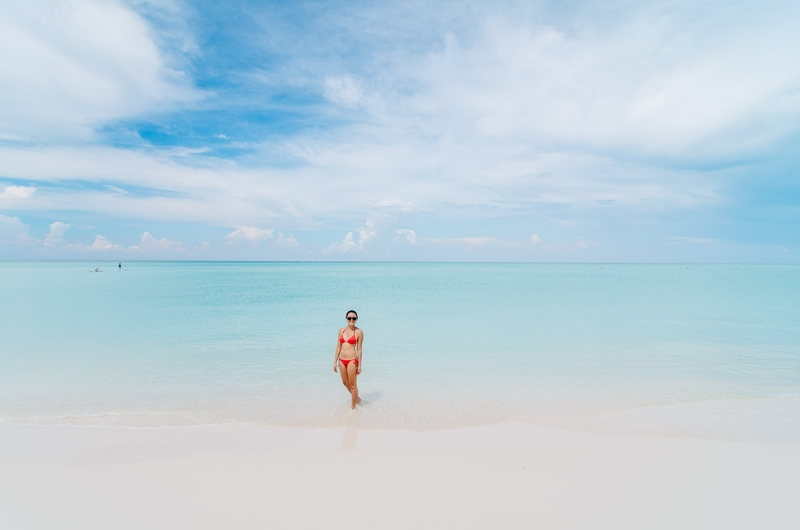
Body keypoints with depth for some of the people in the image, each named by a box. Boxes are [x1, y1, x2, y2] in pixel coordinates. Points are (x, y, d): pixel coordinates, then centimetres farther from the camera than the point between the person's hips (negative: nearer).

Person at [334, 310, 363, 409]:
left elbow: (359, 349, -7)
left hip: (352, 360, -6)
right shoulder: (341, 330, 4)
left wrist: (359, 365, -6)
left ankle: (353, 407, 25)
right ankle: (356, 397, 45)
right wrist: (335, 362, 7)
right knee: (345, 383, 21)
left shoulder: (359, 332, -8)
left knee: (352, 385, 6)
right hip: (342, 360, 6)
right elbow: (338, 347, 8)